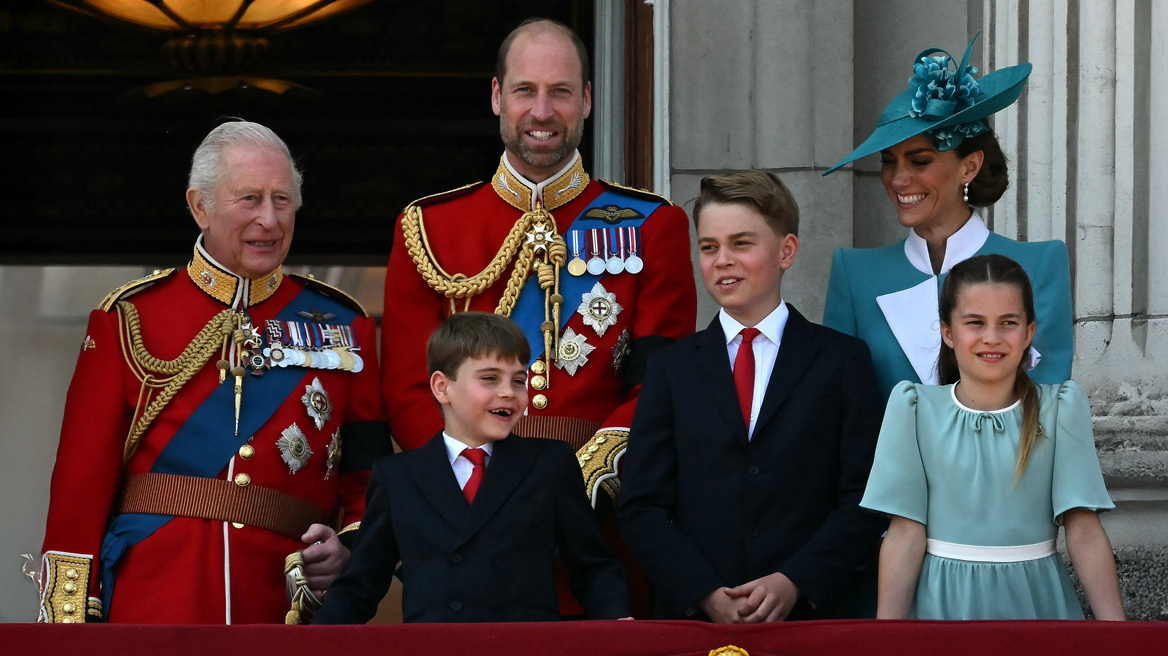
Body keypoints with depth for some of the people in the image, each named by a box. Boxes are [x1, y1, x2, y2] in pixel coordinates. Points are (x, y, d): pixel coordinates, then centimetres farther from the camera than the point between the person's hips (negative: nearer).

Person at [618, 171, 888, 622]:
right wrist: (704, 594, -11)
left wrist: (795, 583, -14)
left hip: (813, 614, -1)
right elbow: (642, 507, 3)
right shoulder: (671, 369, 10)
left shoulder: (843, 361, 6)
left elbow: (865, 499, -1)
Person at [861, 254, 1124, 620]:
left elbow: (1085, 533, -7)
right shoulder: (915, 408, -3)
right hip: (943, 602, 0)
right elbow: (906, 532, -6)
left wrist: (1113, 622, -16)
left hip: (1035, 601, 1)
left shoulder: (1061, 408, -3)